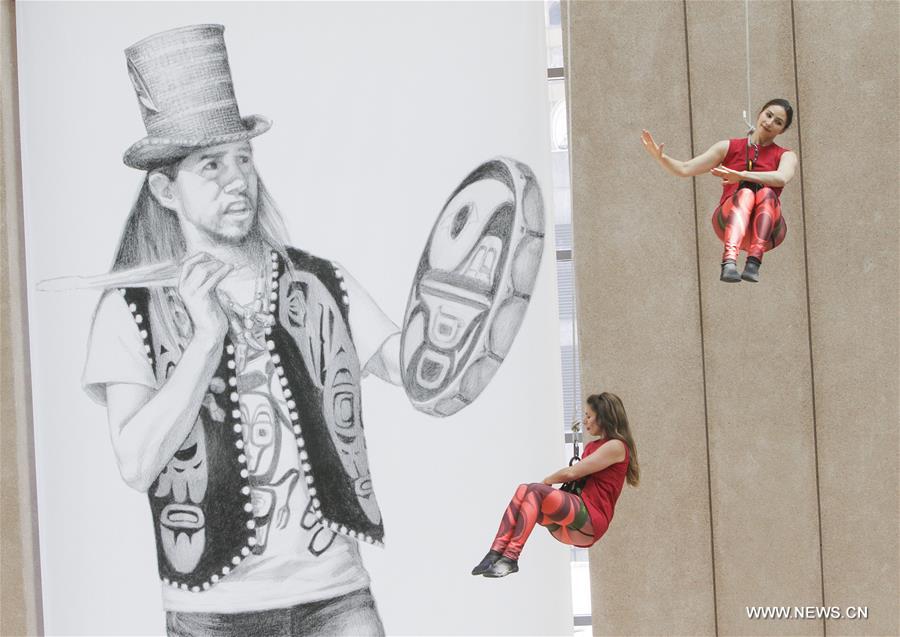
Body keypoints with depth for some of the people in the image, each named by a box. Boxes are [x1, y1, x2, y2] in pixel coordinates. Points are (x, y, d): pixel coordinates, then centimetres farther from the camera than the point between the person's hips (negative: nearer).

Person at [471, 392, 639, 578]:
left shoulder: (616, 446, -2)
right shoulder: (591, 447, 28)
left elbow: (571, 473, -8)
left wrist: (545, 481, 7)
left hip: (591, 523, -8)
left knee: (536, 490, -26)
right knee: (523, 490, -14)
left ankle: (511, 557, -36)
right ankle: (495, 553, -30)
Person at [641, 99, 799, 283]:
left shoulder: (786, 156, 12)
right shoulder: (728, 147, 16)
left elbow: (782, 178, -13)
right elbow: (684, 169, 9)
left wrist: (742, 175, -26)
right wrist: (659, 156, -10)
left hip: (766, 229, 0)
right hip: (729, 223, 0)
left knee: (766, 193, -31)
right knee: (745, 192, -33)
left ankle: (754, 261, -48)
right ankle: (729, 261, -55)